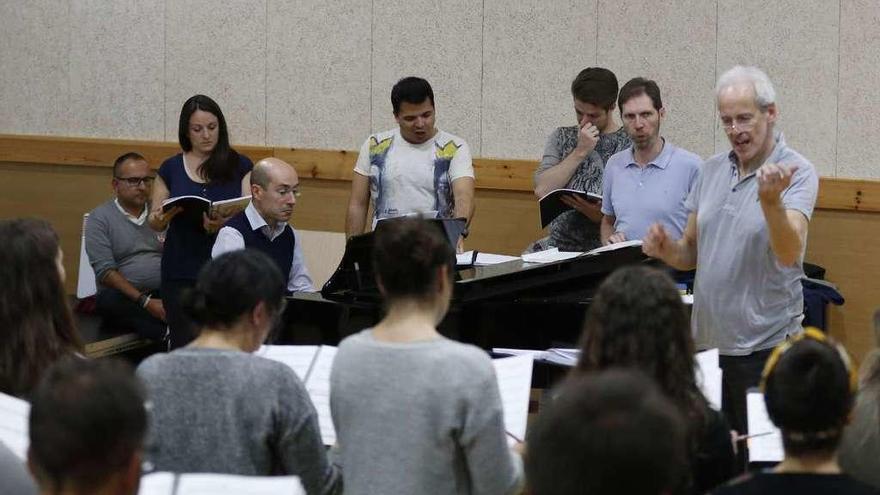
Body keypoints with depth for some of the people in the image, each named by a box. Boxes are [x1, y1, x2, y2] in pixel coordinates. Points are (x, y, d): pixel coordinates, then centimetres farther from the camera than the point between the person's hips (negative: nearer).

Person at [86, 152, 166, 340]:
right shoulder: (100, 218, 4)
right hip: (124, 298, -3)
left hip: (164, 294, 3)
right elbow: (105, 271, -6)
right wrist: (145, 302, -17)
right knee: (111, 301, -38)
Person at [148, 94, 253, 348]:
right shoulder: (171, 168, 8)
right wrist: (161, 218, -13)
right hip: (182, 272, 1)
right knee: (186, 346, -2)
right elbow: (154, 222, 11)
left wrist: (226, 222, -22)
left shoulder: (240, 166, 4)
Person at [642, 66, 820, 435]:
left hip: (765, 347, -6)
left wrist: (771, 201, -40)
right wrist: (666, 250, -7)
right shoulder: (712, 171, 10)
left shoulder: (796, 173, -8)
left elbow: (788, 253, -23)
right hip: (707, 342, 6)